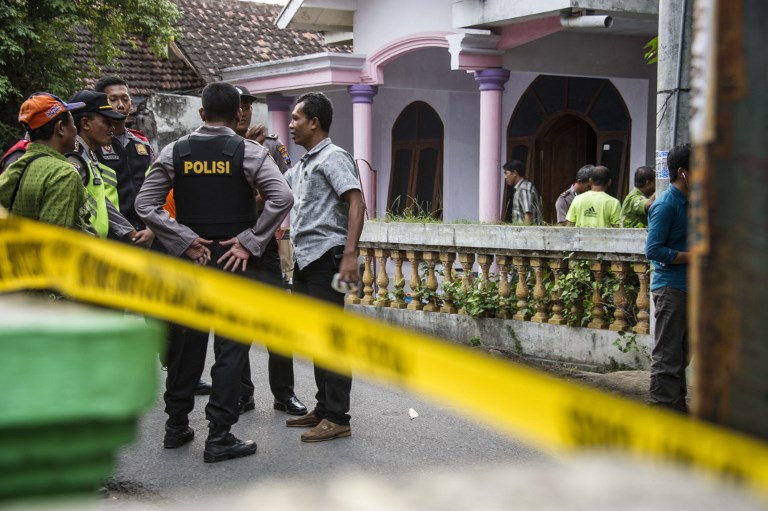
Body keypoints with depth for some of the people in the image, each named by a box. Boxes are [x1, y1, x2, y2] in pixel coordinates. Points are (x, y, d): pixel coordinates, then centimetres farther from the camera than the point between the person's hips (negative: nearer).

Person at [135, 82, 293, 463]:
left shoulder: (174, 152, 2)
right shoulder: (249, 152, -6)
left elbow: (145, 205, -2)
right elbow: (282, 198, -17)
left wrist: (186, 242, -3)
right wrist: (249, 242, -12)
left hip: (192, 259, 3)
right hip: (235, 259, -3)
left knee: (187, 343, 14)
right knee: (231, 348, 1)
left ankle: (176, 427, 23)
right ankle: (219, 437, 1)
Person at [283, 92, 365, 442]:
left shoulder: (333, 157, -8)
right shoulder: (302, 165, 20)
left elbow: (356, 204, -18)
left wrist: (350, 255, -26)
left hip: (326, 256, -9)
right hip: (304, 260, 9)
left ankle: (338, 418, -3)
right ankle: (323, 409, 21)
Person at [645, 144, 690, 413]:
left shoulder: (689, 203, 14)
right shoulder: (666, 205, -14)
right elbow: (653, 250, -20)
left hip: (686, 285, 9)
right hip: (669, 286, -9)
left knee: (681, 351, 16)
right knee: (667, 354, -5)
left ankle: (677, 406, 26)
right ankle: (664, 408, -1)